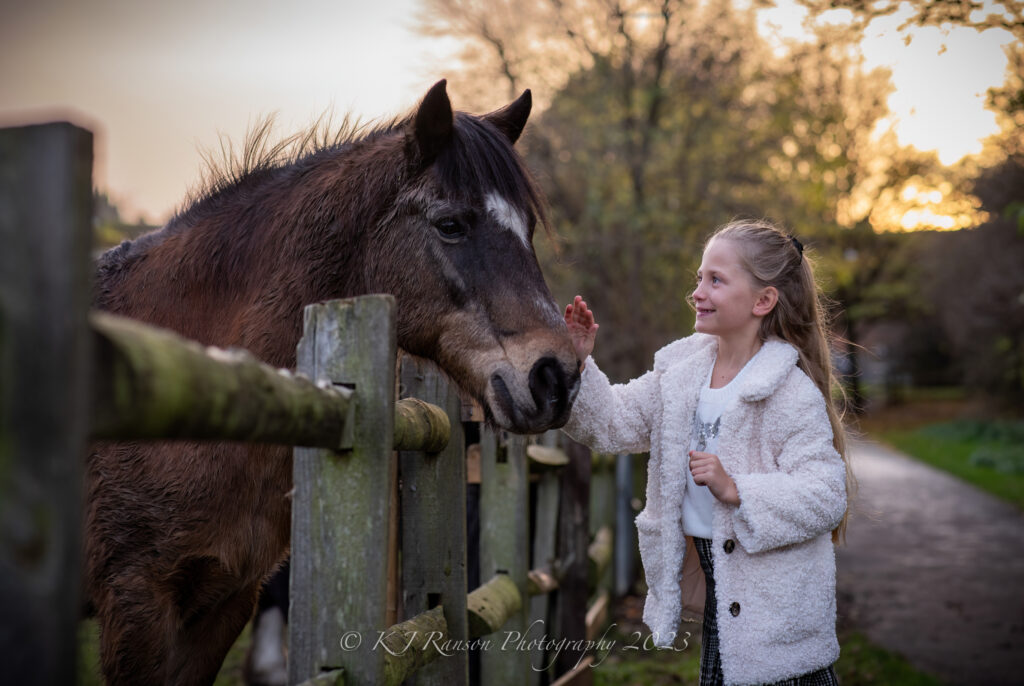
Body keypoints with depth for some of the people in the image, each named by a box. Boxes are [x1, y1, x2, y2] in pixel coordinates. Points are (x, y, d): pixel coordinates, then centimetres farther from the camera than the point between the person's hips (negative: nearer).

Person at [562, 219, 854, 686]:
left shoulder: (793, 390, -17)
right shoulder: (681, 370, 3)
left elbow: (825, 495, -21)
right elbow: (614, 425, 5)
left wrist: (736, 490, -30)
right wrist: (580, 364, -8)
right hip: (718, 580, 6)